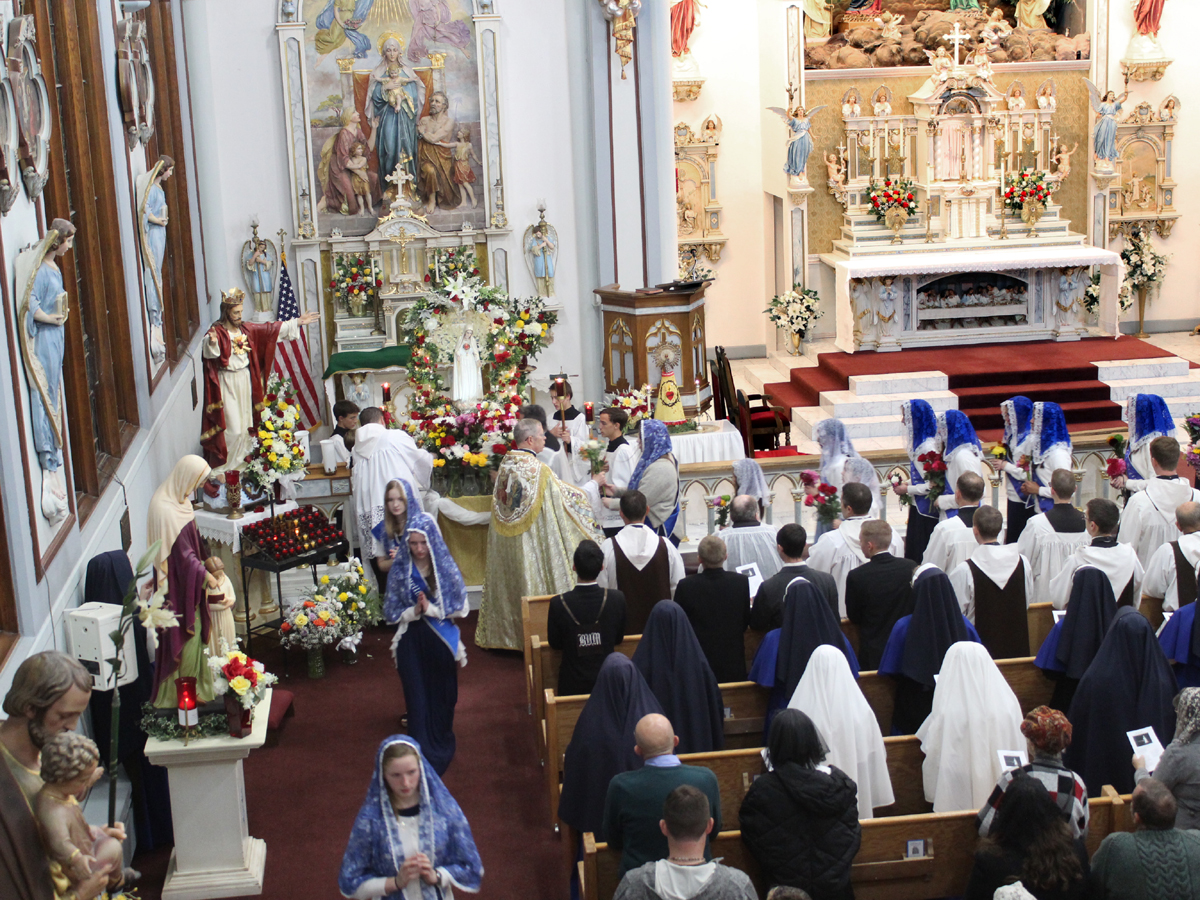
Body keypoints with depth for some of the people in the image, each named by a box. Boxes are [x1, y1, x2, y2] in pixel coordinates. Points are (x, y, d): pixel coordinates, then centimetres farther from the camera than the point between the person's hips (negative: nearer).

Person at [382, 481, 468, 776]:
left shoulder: (446, 569, -5)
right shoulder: (399, 571, -4)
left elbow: (461, 607, -6)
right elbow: (392, 613, 0)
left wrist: (431, 609, -17)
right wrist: (414, 611, -18)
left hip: (442, 641, 1)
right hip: (413, 643, -1)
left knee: (443, 695, 12)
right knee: (418, 697, -3)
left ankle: (442, 748, 34)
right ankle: (424, 757, 6)